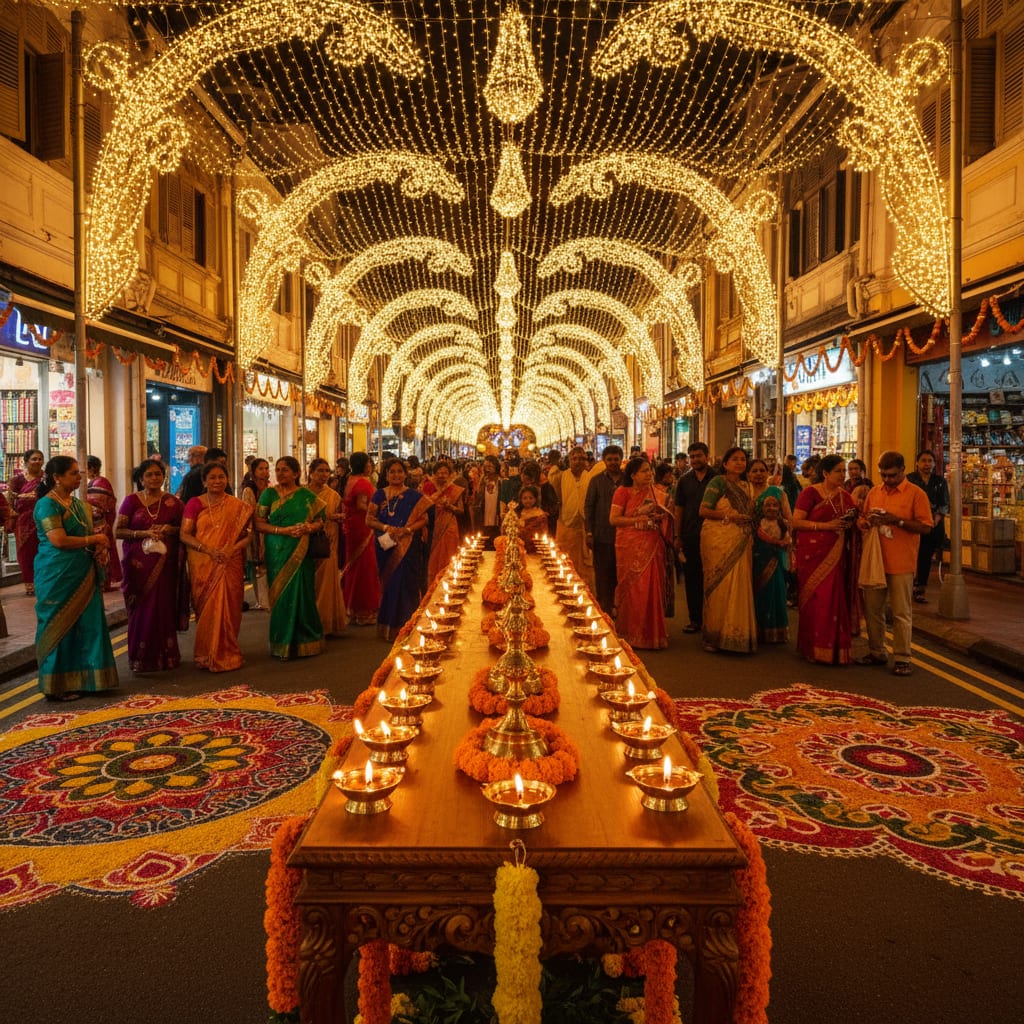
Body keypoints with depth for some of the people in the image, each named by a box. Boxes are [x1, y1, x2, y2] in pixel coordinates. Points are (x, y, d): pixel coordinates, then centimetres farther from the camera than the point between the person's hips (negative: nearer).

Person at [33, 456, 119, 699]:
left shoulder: (78, 504, 14)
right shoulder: (47, 504, -12)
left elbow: (90, 533, 23)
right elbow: (59, 540, -21)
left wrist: (100, 548, 2)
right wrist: (94, 539, -10)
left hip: (83, 574, 8)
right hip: (58, 576, -8)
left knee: (86, 625, 9)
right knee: (61, 628, 1)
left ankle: (82, 679, 18)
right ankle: (58, 686, 11)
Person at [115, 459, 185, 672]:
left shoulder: (173, 502, 8)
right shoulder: (131, 501, 4)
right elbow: (118, 530, -1)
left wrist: (170, 529, -6)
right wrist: (144, 533, -14)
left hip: (165, 564, 1)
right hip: (139, 563, -1)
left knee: (164, 608, 0)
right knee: (142, 609, -2)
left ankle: (165, 655, 14)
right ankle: (142, 657, 10)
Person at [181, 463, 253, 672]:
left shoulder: (238, 506, 6)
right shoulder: (195, 503, 4)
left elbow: (247, 535, 4)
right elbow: (184, 534, -2)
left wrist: (232, 549, -14)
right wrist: (208, 550, -15)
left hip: (230, 566, 0)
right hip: (202, 565, 0)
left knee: (227, 608, -1)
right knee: (206, 609, 2)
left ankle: (227, 653, 12)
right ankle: (206, 655, 15)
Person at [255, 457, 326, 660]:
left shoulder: (306, 495, 5)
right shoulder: (269, 494, 4)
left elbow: (320, 521, 6)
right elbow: (259, 523, -2)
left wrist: (309, 527, -15)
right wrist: (283, 530, -15)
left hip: (301, 552, 0)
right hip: (277, 552, 0)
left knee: (301, 594, 0)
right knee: (281, 595, 1)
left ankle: (304, 640, 13)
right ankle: (283, 643, 13)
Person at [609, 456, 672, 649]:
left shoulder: (658, 493, 12)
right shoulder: (623, 492, -1)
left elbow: (666, 517, 21)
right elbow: (613, 519, -8)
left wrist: (660, 517, -3)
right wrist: (638, 519, -14)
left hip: (652, 547, 3)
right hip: (630, 546, -3)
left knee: (652, 587, 1)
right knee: (632, 587, -2)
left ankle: (651, 632, 12)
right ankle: (631, 633, 9)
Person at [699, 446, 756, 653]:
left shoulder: (746, 485, 17)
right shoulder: (717, 482, -4)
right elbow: (703, 511, -10)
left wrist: (747, 518, 3)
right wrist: (727, 516, -18)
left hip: (740, 543, 6)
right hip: (719, 541, -6)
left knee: (740, 586, 3)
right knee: (720, 586, -4)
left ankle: (737, 634, 13)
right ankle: (715, 635, 6)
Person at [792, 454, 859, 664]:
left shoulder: (844, 496, 14)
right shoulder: (810, 493, -4)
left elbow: (851, 522, 21)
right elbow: (796, 522, -11)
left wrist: (851, 521, -3)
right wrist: (826, 525, -17)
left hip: (838, 555, 5)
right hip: (814, 554, -5)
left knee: (837, 600, 2)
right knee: (817, 601, -6)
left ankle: (835, 649, 13)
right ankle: (816, 649, 5)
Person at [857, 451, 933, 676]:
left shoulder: (916, 493, -4)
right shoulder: (874, 493, 11)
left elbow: (925, 527, -9)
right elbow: (863, 520, 18)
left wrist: (898, 521, -19)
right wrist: (865, 522, -5)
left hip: (901, 563, -5)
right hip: (874, 559, 5)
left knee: (901, 613, 0)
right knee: (872, 609, 10)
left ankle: (902, 658, 8)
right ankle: (876, 652, 23)